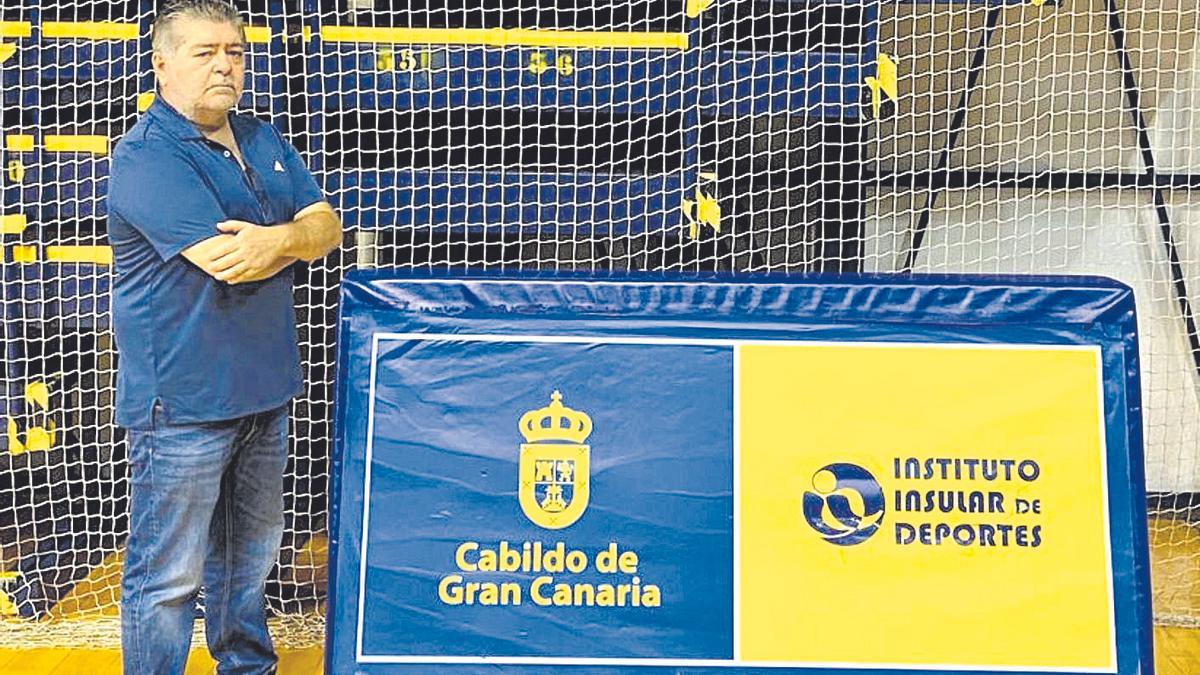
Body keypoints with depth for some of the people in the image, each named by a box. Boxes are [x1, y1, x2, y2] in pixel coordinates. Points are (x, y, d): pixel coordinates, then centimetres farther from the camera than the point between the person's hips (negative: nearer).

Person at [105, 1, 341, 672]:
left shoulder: (264, 140, 11)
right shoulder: (147, 156, -15)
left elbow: (328, 226, 4)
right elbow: (228, 261, -25)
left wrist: (274, 239, -17)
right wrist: (296, 237, -8)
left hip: (264, 389, 8)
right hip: (183, 398, -8)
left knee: (252, 553, 22)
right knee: (170, 575, 2)